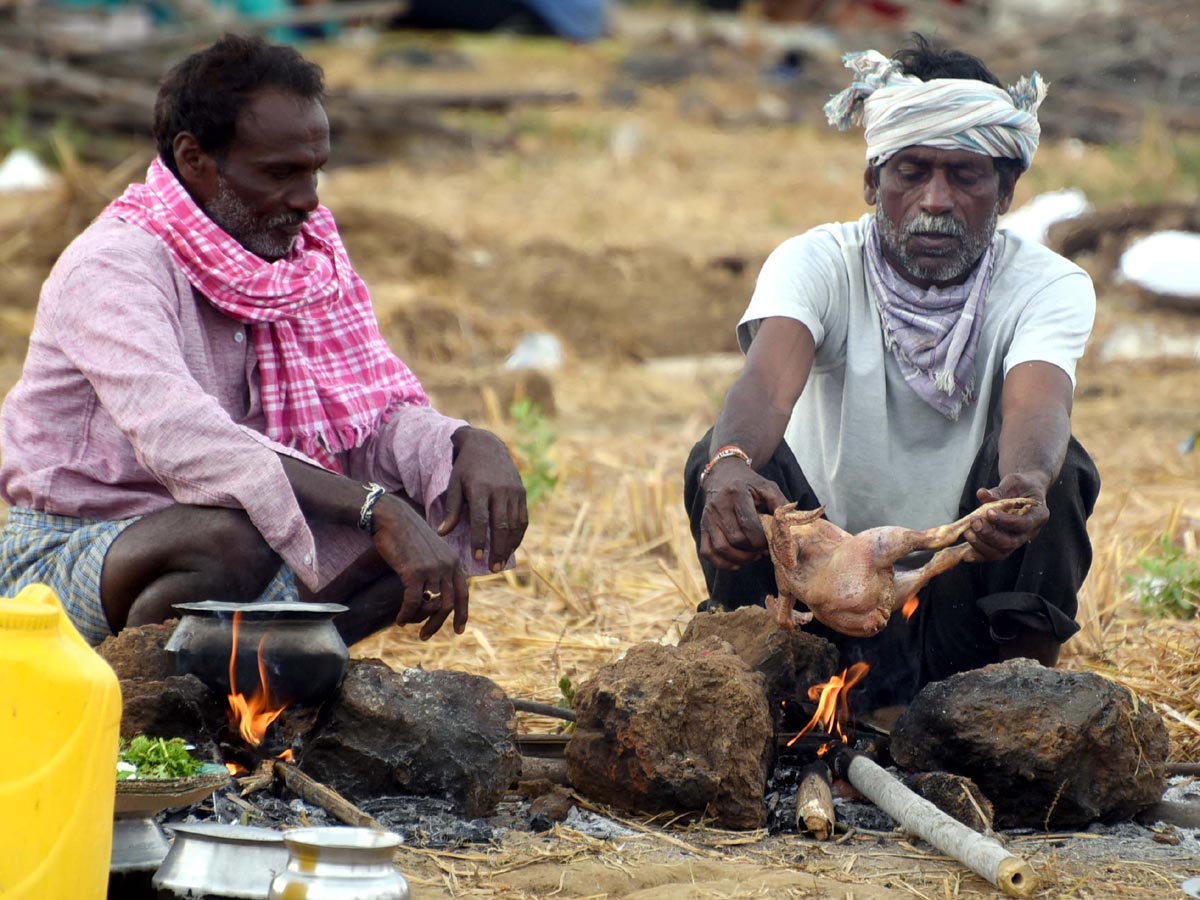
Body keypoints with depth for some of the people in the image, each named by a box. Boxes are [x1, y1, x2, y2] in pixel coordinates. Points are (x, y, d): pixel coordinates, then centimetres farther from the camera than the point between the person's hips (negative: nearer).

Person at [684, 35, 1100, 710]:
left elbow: (1037, 405, -31)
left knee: (1060, 470, -27)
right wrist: (730, 465, -56)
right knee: (722, 463, -25)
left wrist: (1025, 484, -57)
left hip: (965, 601, 0)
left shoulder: (1051, 286, -9)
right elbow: (770, 376, -31)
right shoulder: (818, 262, -9)